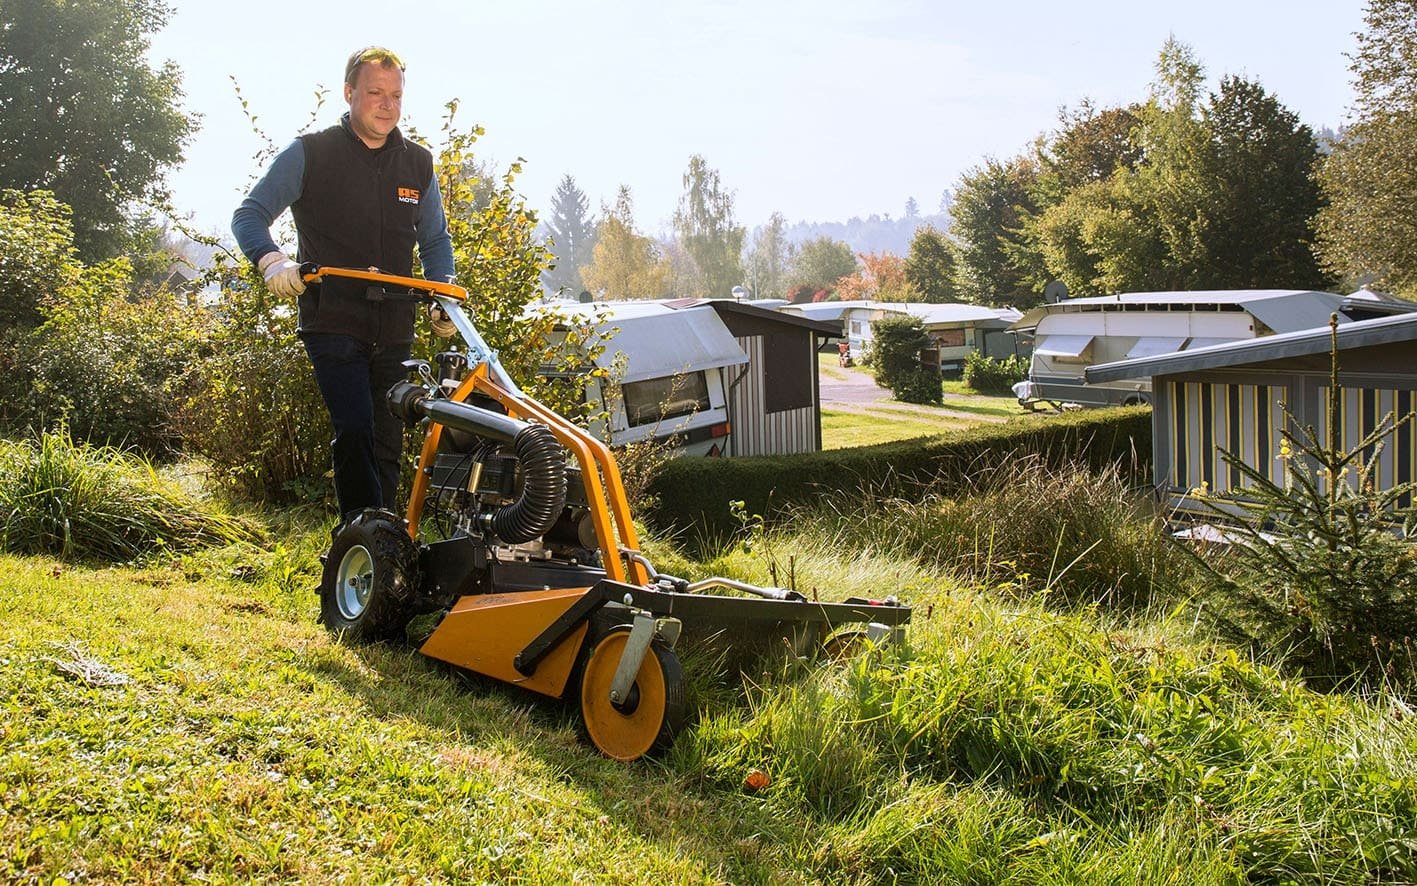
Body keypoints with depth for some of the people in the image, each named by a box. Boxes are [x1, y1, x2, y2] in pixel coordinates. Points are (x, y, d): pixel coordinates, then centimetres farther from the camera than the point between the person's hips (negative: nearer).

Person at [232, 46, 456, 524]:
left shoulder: (417, 163, 11)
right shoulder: (310, 154, -1)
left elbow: (434, 238, 21)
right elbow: (249, 214, -3)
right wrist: (271, 259, -24)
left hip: (394, 328, 4)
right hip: (332, 323, -4)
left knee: (388, 443, 7)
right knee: (355, 432, -19)